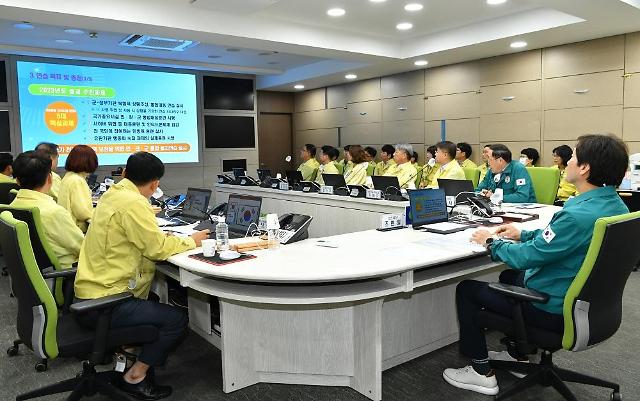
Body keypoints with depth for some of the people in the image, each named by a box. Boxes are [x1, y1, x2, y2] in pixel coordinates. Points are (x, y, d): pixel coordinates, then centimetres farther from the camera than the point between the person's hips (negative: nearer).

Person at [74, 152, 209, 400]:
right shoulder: (132, 203, -21)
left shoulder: (113, 194, 7)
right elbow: (157, 248, -19)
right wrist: (191, 241, -5)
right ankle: (135, 377, 4)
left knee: (155, 304, 27)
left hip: (90, 292, 10)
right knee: (177, 320, -6)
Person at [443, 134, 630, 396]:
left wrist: (492, 242, -7)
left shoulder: (578, 215, -32)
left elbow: (526, 257, -25)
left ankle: (482, 373, 12)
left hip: (555, 311, -9)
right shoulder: (614, 205, -2)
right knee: (510, 276, 31)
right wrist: (523, 235, 11)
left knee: (466, 288, 2)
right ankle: (518, 355, 39)